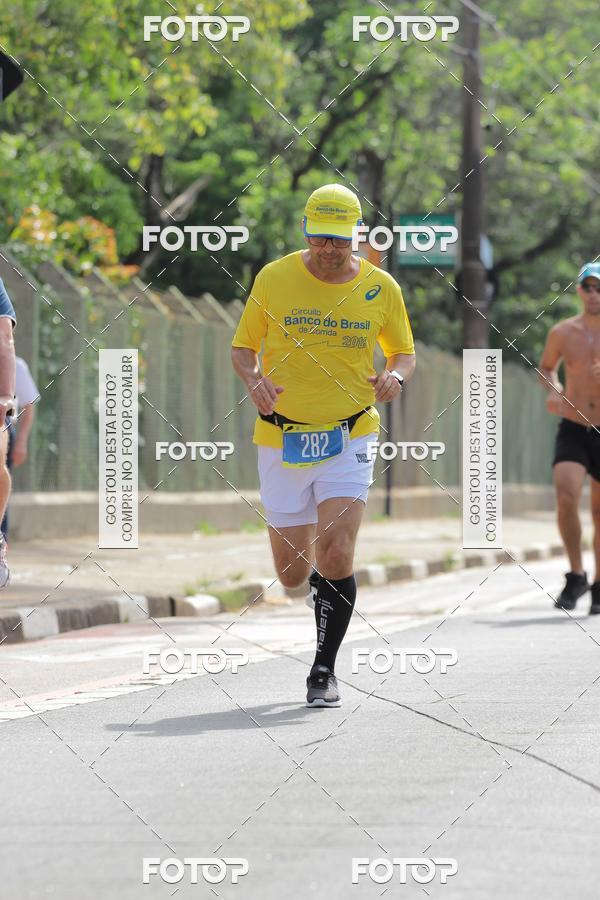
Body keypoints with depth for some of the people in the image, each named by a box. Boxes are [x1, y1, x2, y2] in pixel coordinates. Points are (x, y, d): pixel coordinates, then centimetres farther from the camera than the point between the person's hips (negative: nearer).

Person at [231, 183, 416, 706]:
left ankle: (325, 669, 2)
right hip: (282, 440, 1)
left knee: (336, 558, -15)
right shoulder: (273, 279, -2)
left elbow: (404, 351, 13)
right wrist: (254, 380, -14)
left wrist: (396, 377, -10)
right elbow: (242, 347, 7)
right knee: (292, 575, 2)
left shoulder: (380, 288, 0)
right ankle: (321, 579, 40)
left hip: (349, 437, -1)